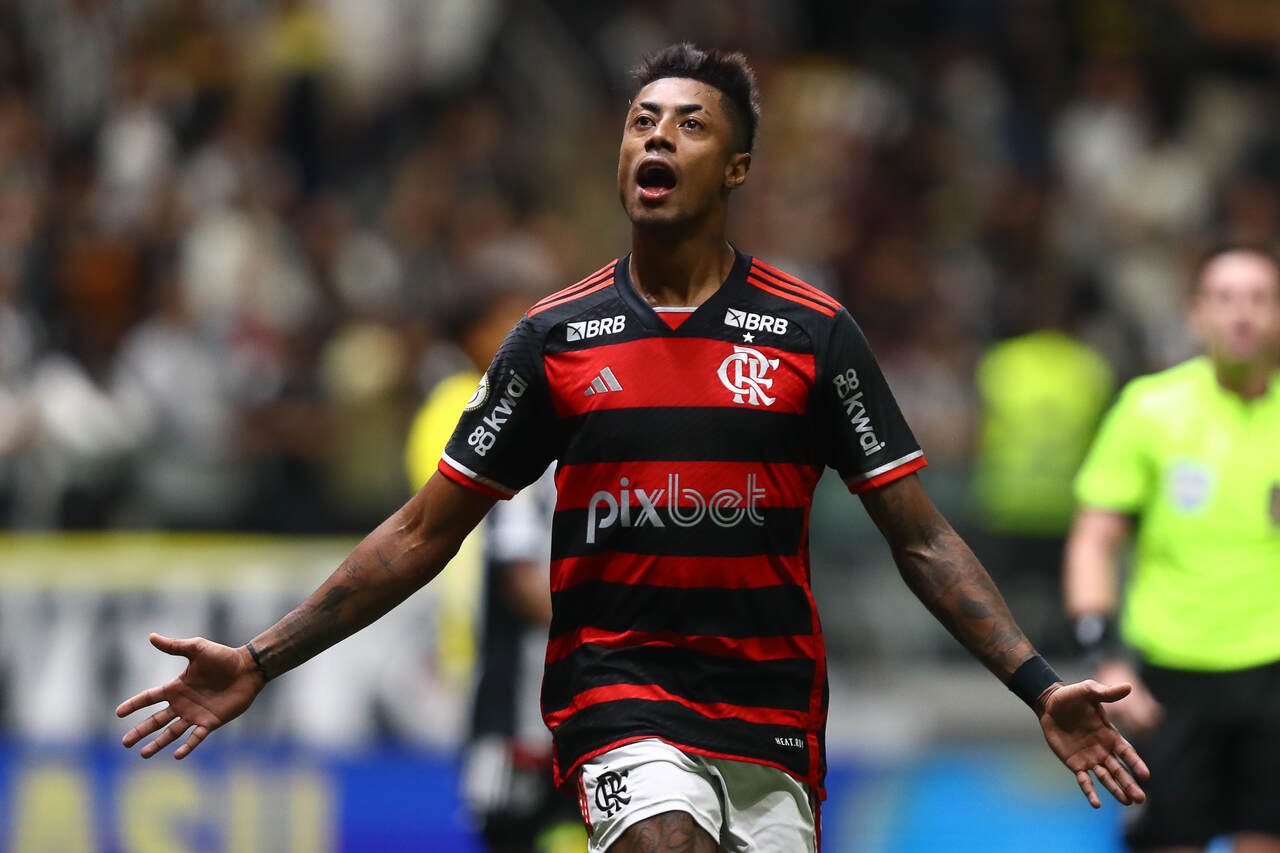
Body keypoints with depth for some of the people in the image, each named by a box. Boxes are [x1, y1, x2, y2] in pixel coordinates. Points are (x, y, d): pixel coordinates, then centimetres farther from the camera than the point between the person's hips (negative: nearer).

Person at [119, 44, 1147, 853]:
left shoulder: (812, 334, 1)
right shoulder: (558, 336, 4)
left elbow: (921, 539, 3)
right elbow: (424, 534, 8)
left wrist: (1039, 684, -9)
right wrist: (259, 661, 3)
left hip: (772, 715, 1)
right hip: (617, 690, -1)